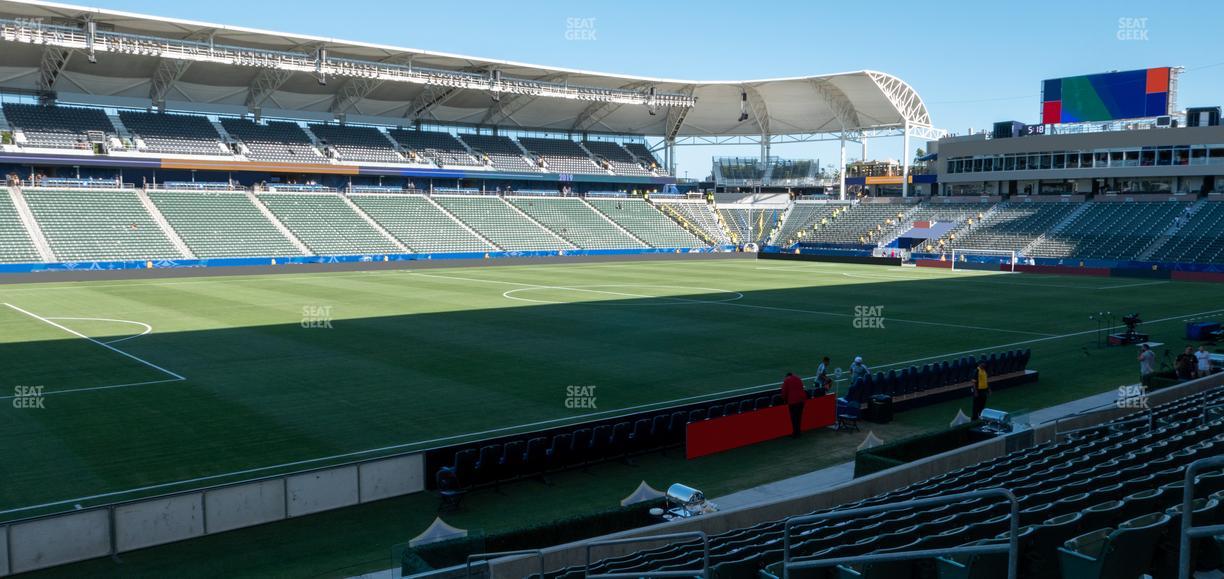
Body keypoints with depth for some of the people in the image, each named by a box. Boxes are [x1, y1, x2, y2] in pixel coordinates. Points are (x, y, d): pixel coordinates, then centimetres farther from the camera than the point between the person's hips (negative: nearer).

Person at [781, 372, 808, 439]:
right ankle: (798, 432, 17)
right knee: (799, 416, 13)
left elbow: (784, 391, 0)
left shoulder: (786, 380, 3)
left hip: (793, 400, -5)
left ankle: (795, 433, 0)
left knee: (794, 417, 0)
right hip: (801, 399, 5)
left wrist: (785, 400, 13)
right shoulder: (799, 379, 19)